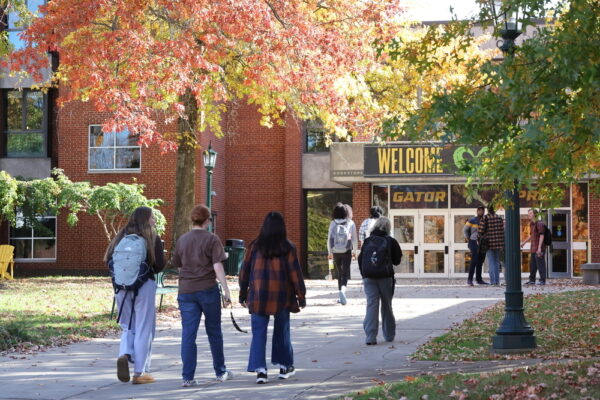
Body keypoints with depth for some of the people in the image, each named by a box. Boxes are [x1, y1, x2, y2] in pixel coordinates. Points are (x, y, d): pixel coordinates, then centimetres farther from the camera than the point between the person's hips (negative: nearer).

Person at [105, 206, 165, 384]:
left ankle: (124, 354, -10)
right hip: (145, 285, -4)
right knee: (144, 329, 4)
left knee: (127, 326, 18)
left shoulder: (121, 237, 6)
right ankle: (140, 373, 5)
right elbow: (160, 265, -7)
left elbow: (109, 259, 2)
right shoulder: (153, 239, -5)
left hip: (122, 286, 4)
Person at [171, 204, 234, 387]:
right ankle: (220, 372, 24)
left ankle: (187, 377, -7)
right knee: (214, 331, 12)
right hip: (208, 289, -3)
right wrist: (226, 291, -9)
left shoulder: (182, 240, 8)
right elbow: (217, 266, -11)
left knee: (188, 333, 0)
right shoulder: (212, 239, -5)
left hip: (186, 291, 3)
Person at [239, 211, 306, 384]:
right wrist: (301, 295, 5)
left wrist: (243, 294, 15)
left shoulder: (255, 246, 0)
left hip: (258, 297, 0)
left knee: (259, 333, 1)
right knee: (282, 331, 15)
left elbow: (245, 271, 5)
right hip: (281, 297, 0)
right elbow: (295, 273, -3)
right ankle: (285, 366, 25)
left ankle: (260, 369, -10)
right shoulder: (288, 248, -5)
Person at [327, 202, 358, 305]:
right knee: (345, 273, -3)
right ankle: (343, 290, -30)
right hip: (347, 252, -2)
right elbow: (354, 239, 2)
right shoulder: (350, 223, -6)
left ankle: (341, 296, 21)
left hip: (336, 252, 2)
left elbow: (329, 238, 0)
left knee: (339, 273, 16)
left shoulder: (333, 223, -4)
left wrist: (329, 252, 11)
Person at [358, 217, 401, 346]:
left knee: (371, 305, -2)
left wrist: (364, 275, 17)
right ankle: (389, 335, 22)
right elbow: (397, 261, 4)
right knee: (386, 306, 13)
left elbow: (360, 260, 8)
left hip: (369, 278, 1)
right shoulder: (391, 241, -2)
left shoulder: (367, 241, 5)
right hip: (385, 277, -1)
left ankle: (370, 337, -13)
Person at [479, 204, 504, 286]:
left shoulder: (484, 218, -7)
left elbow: (481, 231, -8)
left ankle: (493, 281, -5)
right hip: (498, 243, 3)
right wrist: (502, 244, 9)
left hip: (489, 242, -3)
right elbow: (502, 231, 4)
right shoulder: (499, 218, 4)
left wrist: (480, 241, 5)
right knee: (497, 261, 13)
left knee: (491, 262, 0)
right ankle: (497, 281, 12)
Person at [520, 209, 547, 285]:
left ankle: (542, 280, 0)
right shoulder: (531, 224, 14)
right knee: (532, 265, 13)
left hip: (539, 249, -9)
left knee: (540, 264, -5)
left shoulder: (539, 224, -13)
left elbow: (541, 236, -18)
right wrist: (524, 242, 35)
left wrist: (539, 247, -25)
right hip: (533, 249, 9)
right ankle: (532, 280, 22)